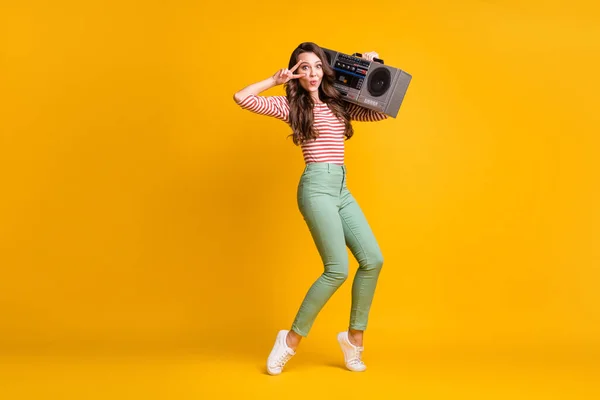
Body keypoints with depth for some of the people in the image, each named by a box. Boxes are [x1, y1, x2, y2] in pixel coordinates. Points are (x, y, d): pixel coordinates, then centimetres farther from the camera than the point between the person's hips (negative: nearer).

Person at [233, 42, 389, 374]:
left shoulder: (339, 105, 18)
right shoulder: (290, 105, 4)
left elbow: (381, 111, 22)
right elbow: (241, 98, -6)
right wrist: (276, 80, 3)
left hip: (342, 189, 6)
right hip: (317, 187, -6)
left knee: (373, 260, -4)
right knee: (338, 269, -13)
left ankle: (354, 338, 13)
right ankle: (290, 340, 2)